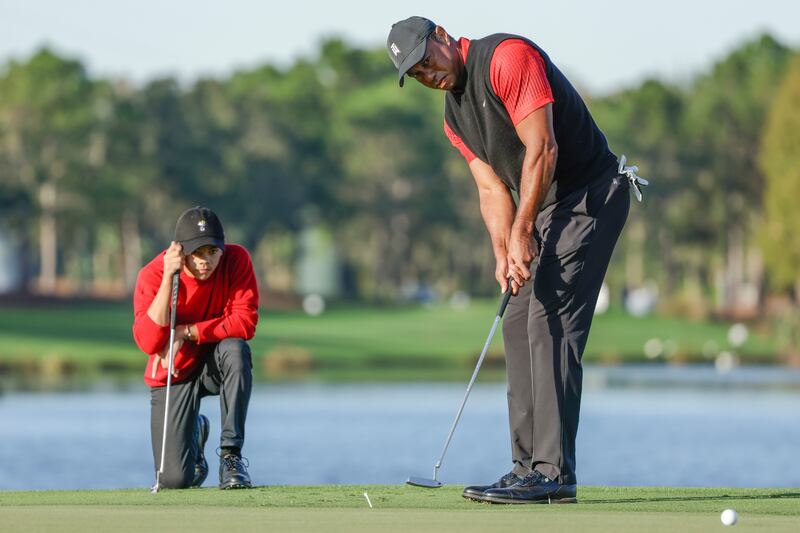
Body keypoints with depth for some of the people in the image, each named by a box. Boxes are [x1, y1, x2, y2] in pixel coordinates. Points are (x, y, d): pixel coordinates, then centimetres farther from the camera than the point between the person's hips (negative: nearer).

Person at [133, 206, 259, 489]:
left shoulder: (237, 260, -16)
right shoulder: (153, 274, -19)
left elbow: (245, 323, -23)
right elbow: (148, 343, -29)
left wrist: (185, 333, -28)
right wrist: (168, 277, -35)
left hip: (216, 367, 1)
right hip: (173, 376, -1)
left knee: (235, 349, -37)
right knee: (174, 480, -13)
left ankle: (231, 455, -22)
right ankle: (195, 431, 27)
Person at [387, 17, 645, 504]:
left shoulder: (507, 57, -15)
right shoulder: (455, 117, 13)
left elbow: (542, 148, -20)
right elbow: (492, 188, 10)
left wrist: (521, 233, -19)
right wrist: (503, 254, -6)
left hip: (590, 194, -10)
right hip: (545, 210, 10)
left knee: (551, 322, -15)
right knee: (519, 325, 8)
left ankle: (554, 473, -17)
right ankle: (530, 468, 10)